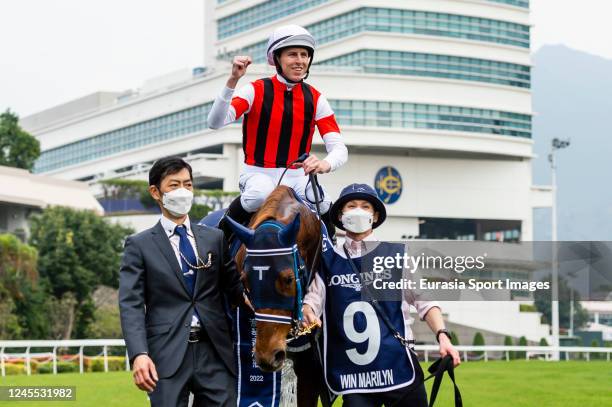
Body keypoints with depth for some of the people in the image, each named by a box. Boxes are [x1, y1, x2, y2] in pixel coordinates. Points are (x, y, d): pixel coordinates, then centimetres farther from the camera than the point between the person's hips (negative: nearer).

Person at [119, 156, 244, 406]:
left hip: (215, 351, 3)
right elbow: (131, 304, -4)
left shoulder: (215, 238, 15)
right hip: (168, 355, -3)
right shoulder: (140, 245, 5)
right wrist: (139, 354, -18)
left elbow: (234, 287, 12)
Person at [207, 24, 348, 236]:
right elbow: (215, 122, -18)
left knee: (326, 208, -26)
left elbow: (339, 148, -6)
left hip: (297, 176, 3)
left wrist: (325, 164, -31)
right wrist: (232, 81, -31)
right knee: (261, 194, -37)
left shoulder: (315, 99, 3)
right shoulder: (256, 91, -5)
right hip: (258, 174, -3)